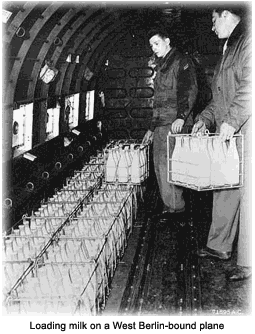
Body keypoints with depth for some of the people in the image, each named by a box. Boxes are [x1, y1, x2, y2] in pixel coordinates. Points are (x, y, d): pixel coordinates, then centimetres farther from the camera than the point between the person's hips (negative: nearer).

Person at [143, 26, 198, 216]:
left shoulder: (181, 62, -4)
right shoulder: (161, 66, 24)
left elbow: (190, 90, -16)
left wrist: (181, 116, -30)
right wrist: (152, 128, 27)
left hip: (175, 124, -9)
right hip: (161, 125, 9)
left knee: (168, 164, -13)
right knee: (159, 164, 8)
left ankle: (175, 206, -7)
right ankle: (169, 206, 15)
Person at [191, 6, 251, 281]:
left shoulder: (248, 42, -9)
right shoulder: (229, 48, 22)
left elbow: (248, 86, -21)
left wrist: (231, 120, -25)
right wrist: (205, 118, 20)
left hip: (245, 132, -10)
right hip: (227, 134, 10)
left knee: (245, 193, -7)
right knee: (224, 189, 15)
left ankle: (247, 264, -2)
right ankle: (220, 246, 27)